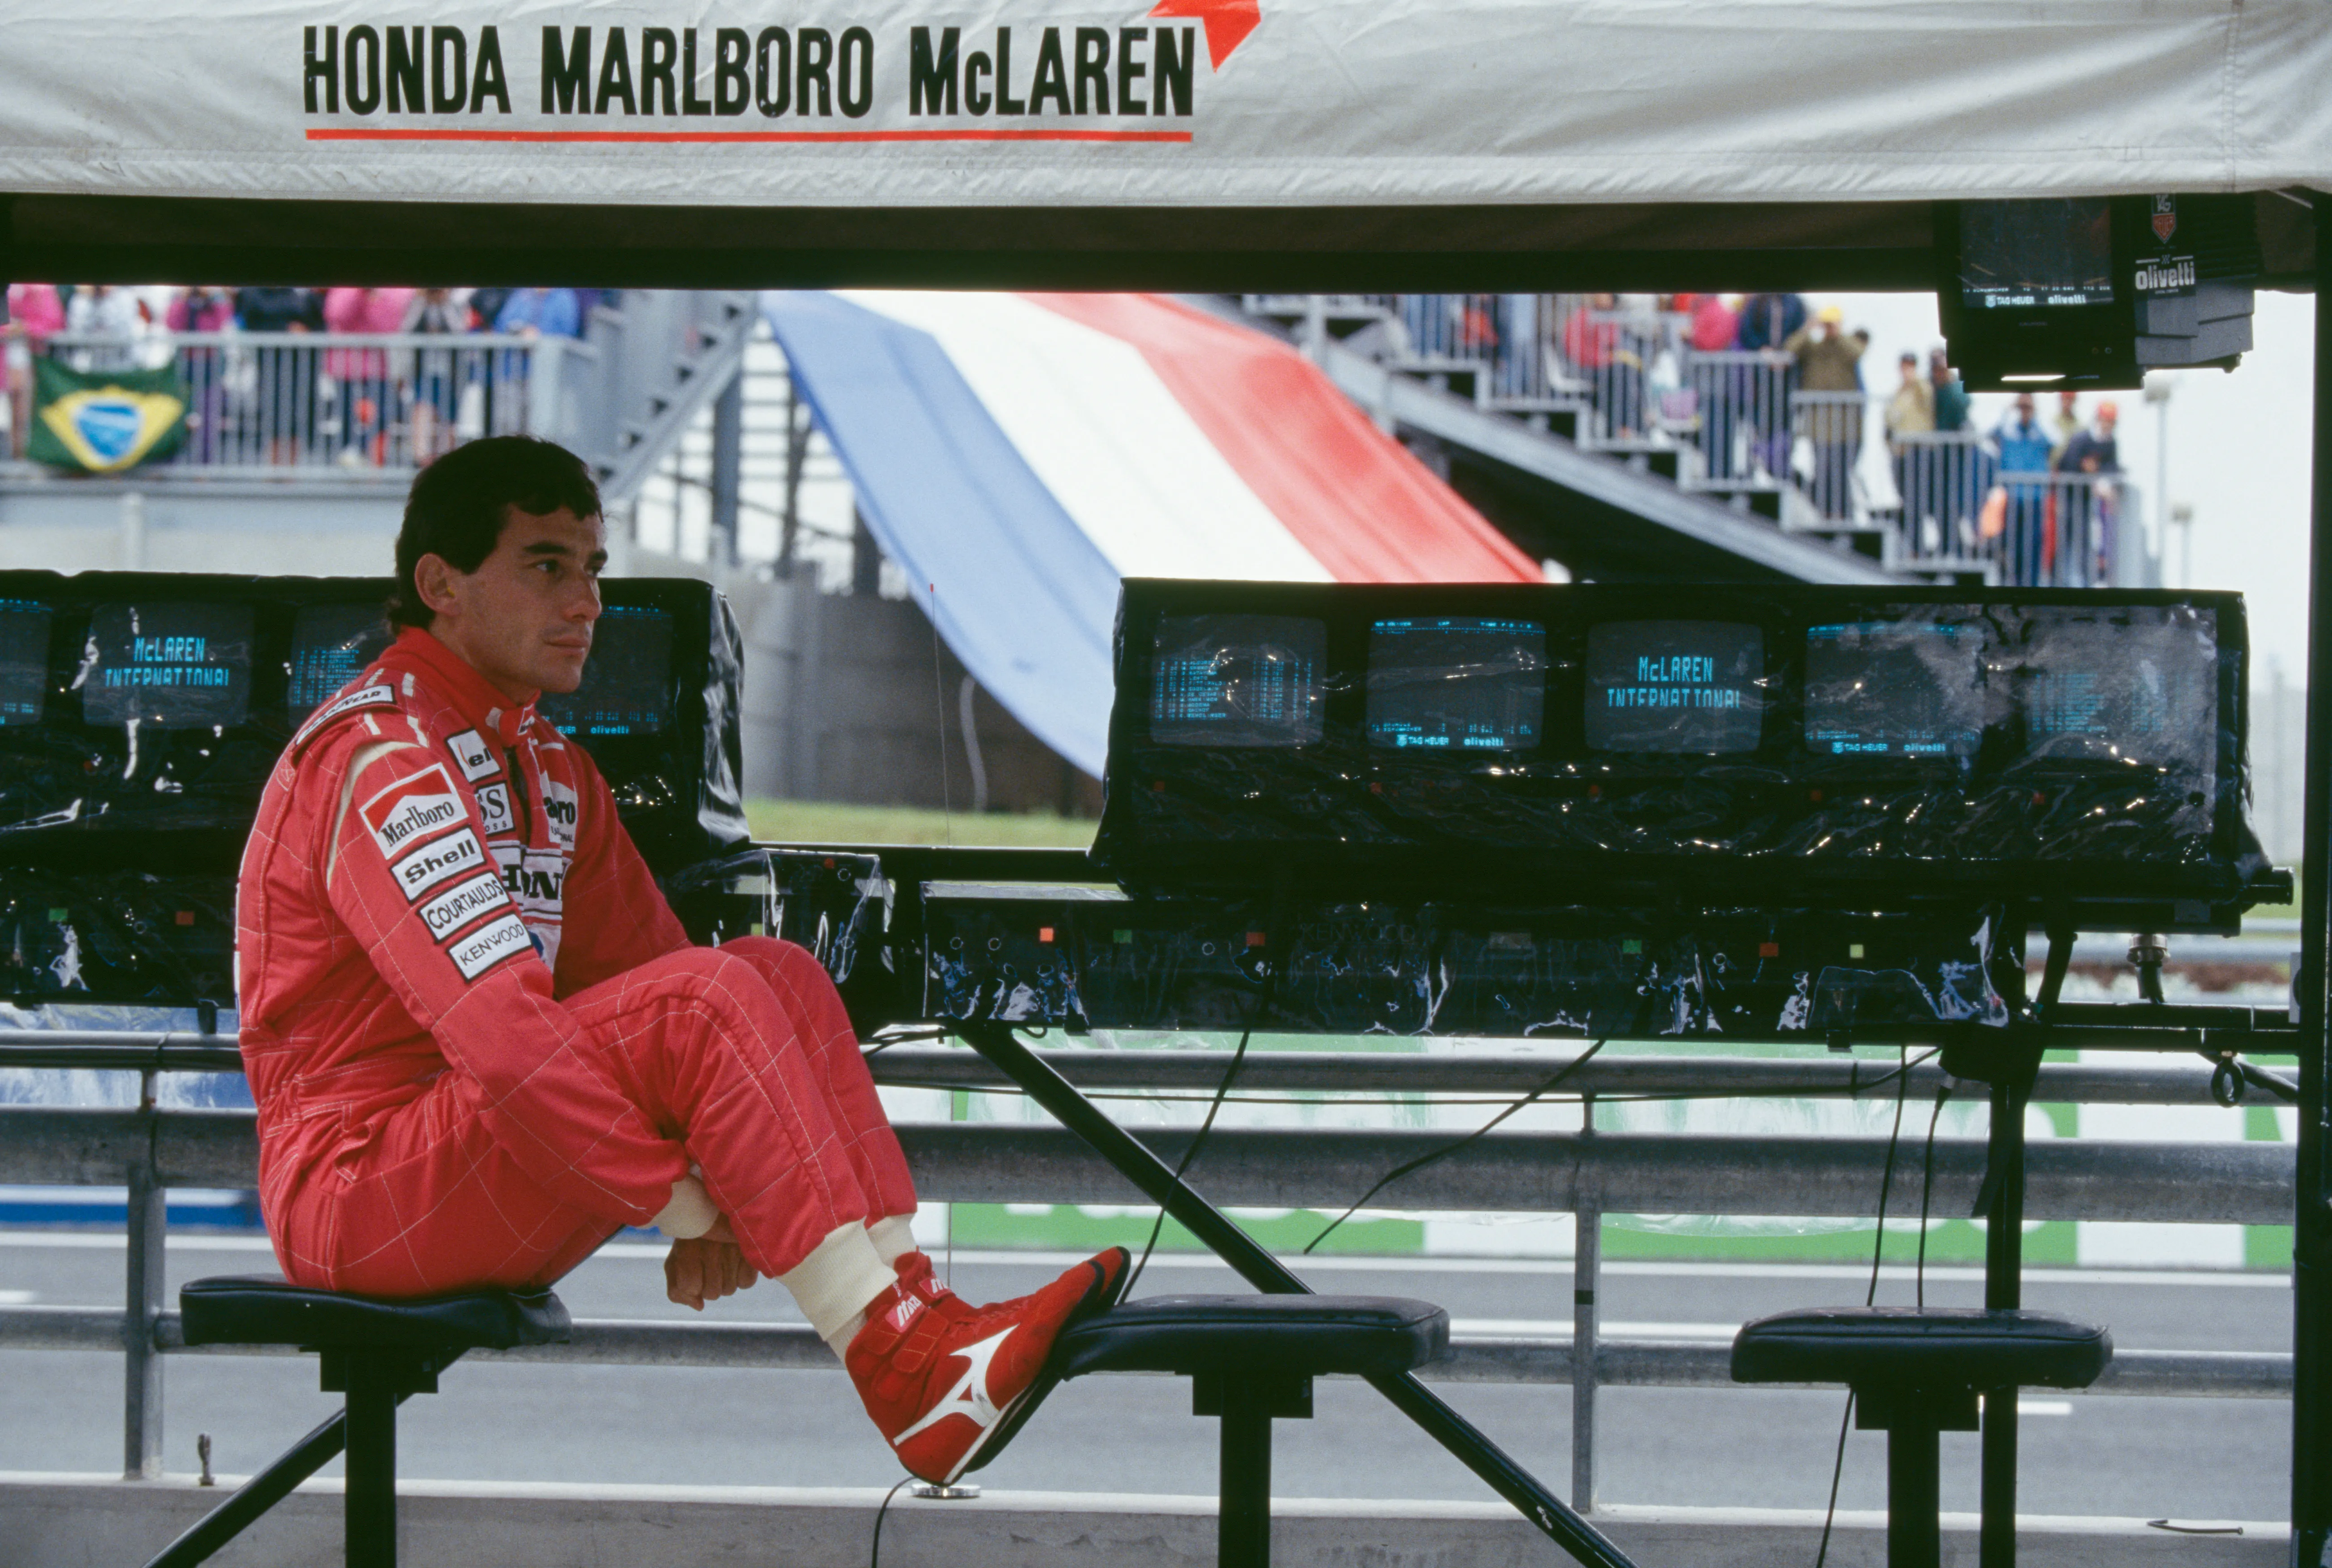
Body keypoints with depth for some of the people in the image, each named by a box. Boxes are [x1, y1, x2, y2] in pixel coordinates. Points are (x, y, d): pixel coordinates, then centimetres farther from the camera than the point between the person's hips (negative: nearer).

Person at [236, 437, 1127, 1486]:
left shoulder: (549, 772, 18)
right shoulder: (383, 756, -15)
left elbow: (641, 981, 13)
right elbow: (497, 1026, -25)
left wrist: (714, 1203, -4)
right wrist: (684, 1202, -23)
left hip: (493, 1187, 9)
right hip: (357, 1188, -9)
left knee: (776, 976, -4)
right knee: (707, 1001, -25)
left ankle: (914, 1313, -17)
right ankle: (909, 1379, -29)